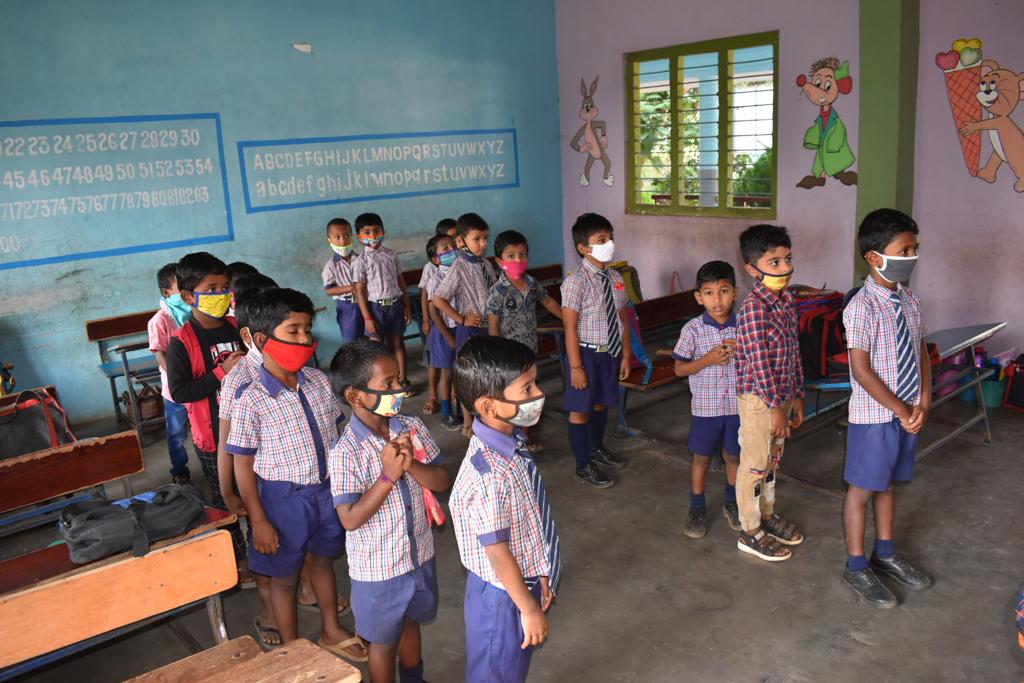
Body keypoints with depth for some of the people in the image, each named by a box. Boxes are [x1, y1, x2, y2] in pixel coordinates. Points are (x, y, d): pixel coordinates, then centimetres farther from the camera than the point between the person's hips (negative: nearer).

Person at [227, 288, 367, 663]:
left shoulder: (319, 381, -6)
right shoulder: (251, 400, -20)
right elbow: (243, 465, -14)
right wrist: (258, 521, -12)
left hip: (327, 488, 5)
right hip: (284, 498, -5)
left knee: (321, 560, 25)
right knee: (284, 576, 15)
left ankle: (332, 632, 46)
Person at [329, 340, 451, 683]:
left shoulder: (413, 428, -9)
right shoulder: (345, 453, -24)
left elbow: (443, 481, -7)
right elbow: (351, 519, -24)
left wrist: (412, 464, -26)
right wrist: (388, 475, -32)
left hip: (419, 555, 6)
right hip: (378, 568, -5)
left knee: (410, 621, 29)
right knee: (384, 641, 17)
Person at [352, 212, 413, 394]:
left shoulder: (391, 256, 5)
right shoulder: (361, 261, -6)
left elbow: (401, 282, 10)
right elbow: (360, 291, -8)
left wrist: (407, 306, 7)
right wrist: (367, 317, -12)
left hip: (395, 304, 3)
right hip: (376, 307, -3)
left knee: (397, 342, 12)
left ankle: (403, 379, 23)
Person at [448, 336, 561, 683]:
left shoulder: (510, 442, -7)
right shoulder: (489, 476, -35)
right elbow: (497, 552, -24)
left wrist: (539, 577, 13)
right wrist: (530, 608, -13)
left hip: (523, 579, 8)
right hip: (503, 594, -8)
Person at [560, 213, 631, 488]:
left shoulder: (615, 277, 3)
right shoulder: (576, 281, -18)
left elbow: (622, 319, 9)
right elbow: (570, 327, -17)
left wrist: (626, 354, 10)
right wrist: (576, 366, -17)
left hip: (611, 352, 7)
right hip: (588, 354, -7)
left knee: (601, 403, 23)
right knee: (581, 409, 7)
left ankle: (596, 448, 46)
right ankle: (583, 466, 22)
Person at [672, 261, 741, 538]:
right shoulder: (692, 330, -12)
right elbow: (679, 369, -7)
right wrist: (708, 359, -22)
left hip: (737, 405, 2)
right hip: (705, 406, -2)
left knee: (734, 456, 17)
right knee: (702, 457, 13)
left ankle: (732, 503, 39)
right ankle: (697, 508, 29)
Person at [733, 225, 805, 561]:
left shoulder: (786, 300, 5)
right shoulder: (753, 307, -21)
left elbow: (793, 352, 11)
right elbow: (759, 362, -22)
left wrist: (797, 396, 13)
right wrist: (776, 406, -19)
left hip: (782, 394, 8)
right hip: (758, 398, -8)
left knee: (772, 460, 21)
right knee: (754, 464, 5)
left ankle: (767, 515, 39)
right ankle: (750, 532, 19)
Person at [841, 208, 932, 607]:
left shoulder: (910, 301, 4)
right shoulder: (862, 308, -20)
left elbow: (921, 352, 9)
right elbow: (861, 370, -20)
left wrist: (923, 401, -4)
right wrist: (901, 410, -16)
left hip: (908, 414, 7)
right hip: (874, 416, -7)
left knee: (887, 484, 21)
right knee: (862, 489, 6)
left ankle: (885, 554, 38)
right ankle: (856, 568, 21)